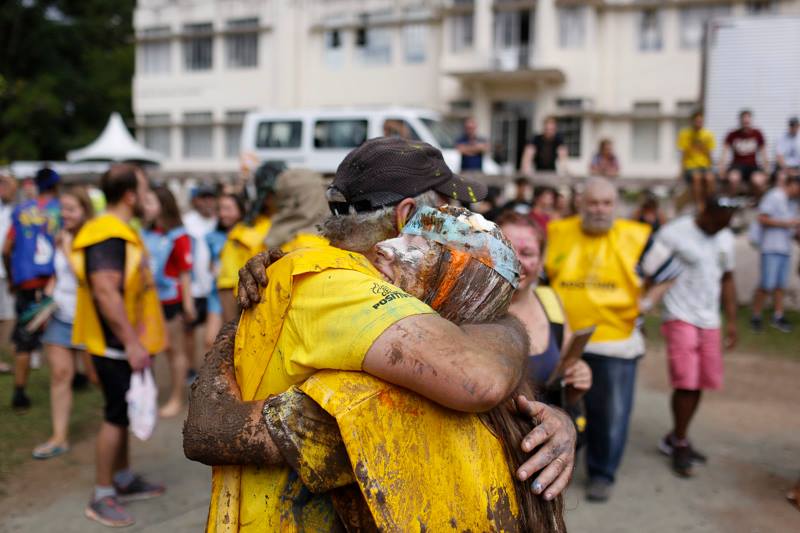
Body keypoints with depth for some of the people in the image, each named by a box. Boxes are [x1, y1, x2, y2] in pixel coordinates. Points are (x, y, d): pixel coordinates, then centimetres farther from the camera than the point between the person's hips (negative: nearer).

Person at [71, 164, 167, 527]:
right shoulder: (108, 236, -21)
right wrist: (131, 342, -28)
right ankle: (102, 497, 11)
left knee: (122, 413, 18)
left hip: (123, 343, 10)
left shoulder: (121, 232, 13)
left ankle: (124, 480, 32)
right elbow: (105, 292, -30)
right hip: (117, 345, -10)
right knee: (116, 415, -1)